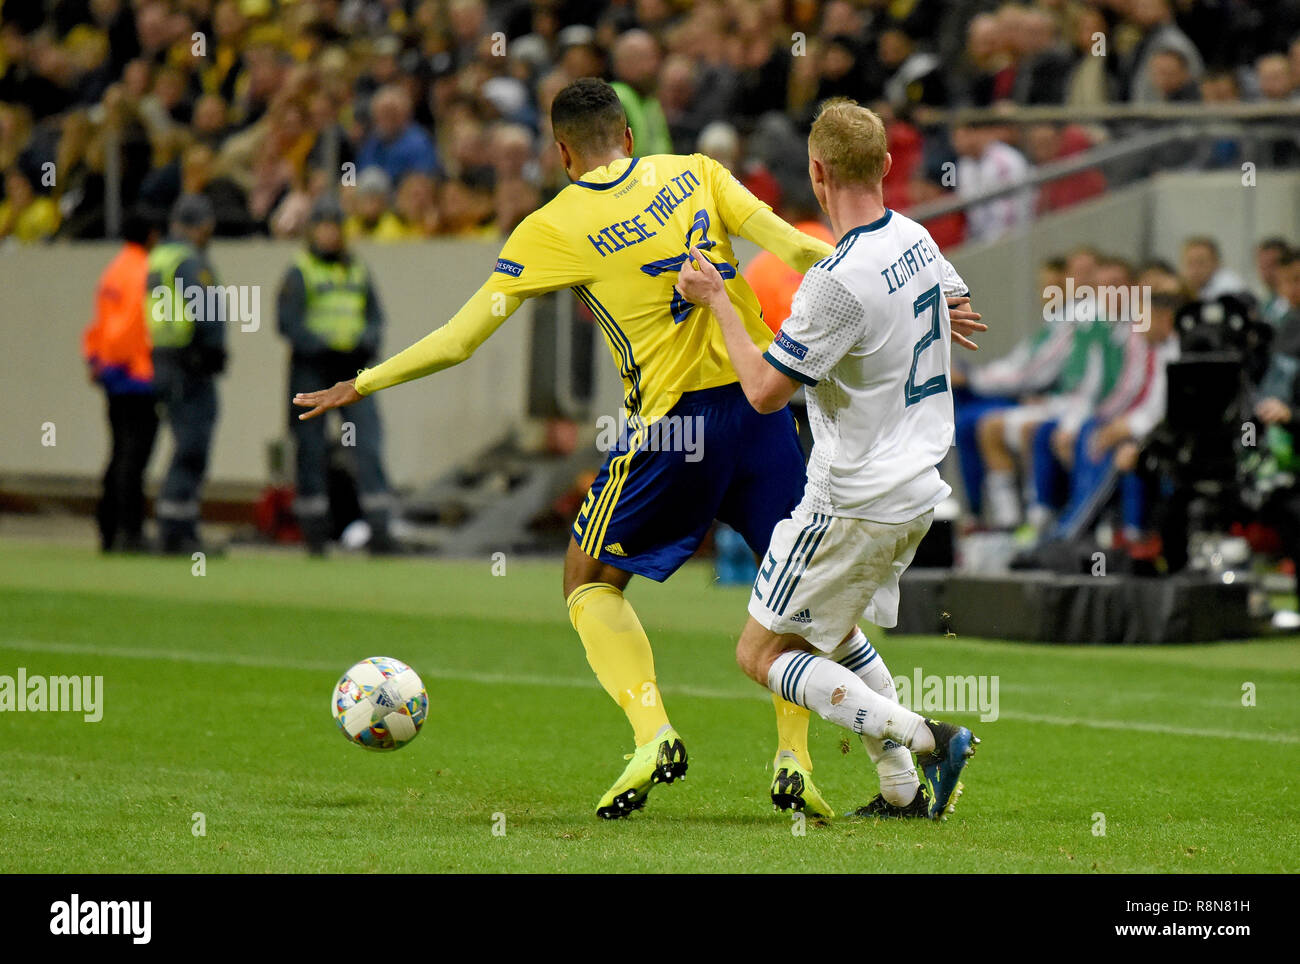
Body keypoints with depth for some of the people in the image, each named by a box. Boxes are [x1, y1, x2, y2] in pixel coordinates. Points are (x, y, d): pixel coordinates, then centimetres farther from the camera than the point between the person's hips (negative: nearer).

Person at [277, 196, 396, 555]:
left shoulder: (358, 270, 15)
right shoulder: (299, 272, 0)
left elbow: (375, 316, 15)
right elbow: (287, 321, -9)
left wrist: (365, 342, -7)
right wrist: (326, 346, -18)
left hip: (353, 369, 4)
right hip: (311, 370, -4)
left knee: (369, 445, -7)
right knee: (312, 450, 0)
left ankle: (379, 528, -10)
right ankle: (315, 534, 7)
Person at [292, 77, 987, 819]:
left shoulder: (553, 229, -1)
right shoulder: (693, 172, 6)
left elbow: (460, 340, 1)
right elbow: (795, 250, -2)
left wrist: (361, 384, 13)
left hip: (671, 420, -3)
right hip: (760, 397, 3)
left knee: (592, 581, 15)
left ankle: (652, 732, -5)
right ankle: (795, 760, 8)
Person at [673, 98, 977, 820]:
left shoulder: (838, 283, -25)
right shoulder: (916, 240, 2)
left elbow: (765, 390, -18)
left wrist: (716, 300, -7)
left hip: (855, 505, -9)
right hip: (918, 490, 9)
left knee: (762, 654, 0)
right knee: (834, 630, 27)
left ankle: (922, 737, -14)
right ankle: (902, 790, 20)